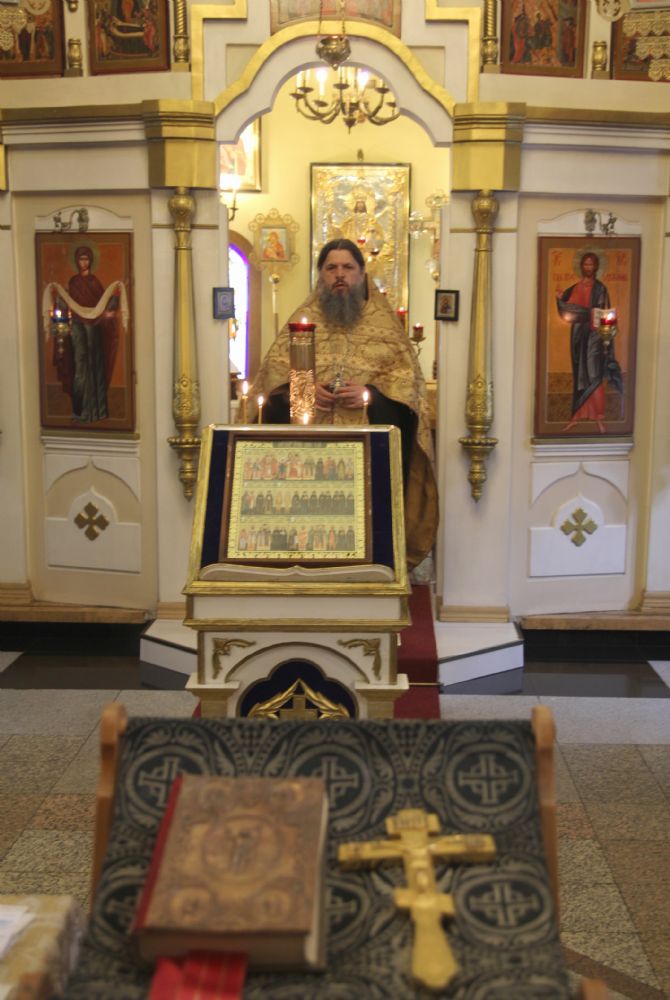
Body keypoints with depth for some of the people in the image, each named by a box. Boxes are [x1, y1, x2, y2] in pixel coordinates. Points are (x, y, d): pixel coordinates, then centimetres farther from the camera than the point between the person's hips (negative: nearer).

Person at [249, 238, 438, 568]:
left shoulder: (384, 320, 13)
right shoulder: (304, 318, 17)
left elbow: (407, 374, 5)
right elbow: (274, 366, 11)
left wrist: (371, 392, -13)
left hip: (368, 435, -1)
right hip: (309, 439, 1)